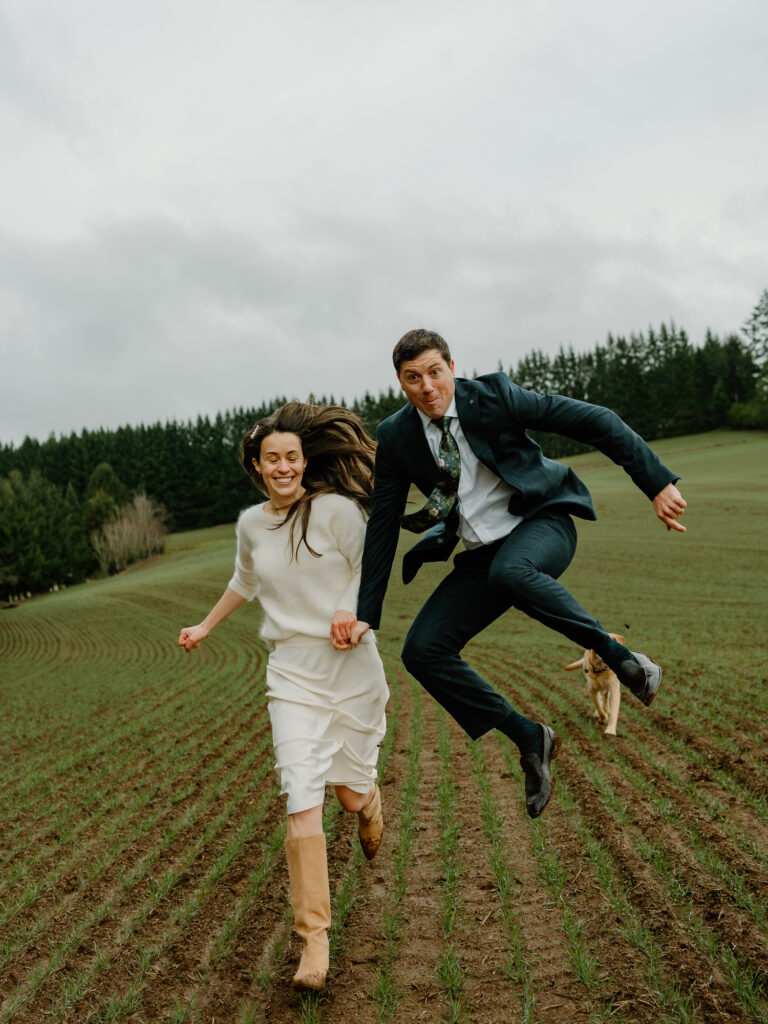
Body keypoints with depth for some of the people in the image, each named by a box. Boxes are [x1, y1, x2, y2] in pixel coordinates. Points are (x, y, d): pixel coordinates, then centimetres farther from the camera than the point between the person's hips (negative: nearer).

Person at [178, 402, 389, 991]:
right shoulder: (252, 524, 5)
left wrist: (351, 612, -21)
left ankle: (371, 802, 49)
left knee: (352, 793, 8)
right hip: (292, 673, 3)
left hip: (351, 669, -2)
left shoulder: (336, 509, -11)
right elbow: (245, 582, 25)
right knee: (301, 799, -9)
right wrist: (205, 627, 36)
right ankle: (315, 940, 0)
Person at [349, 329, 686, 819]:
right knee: (422, 651, -10)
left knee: (509, 571, -40)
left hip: (542, 524, -5)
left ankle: (621, 657, -21)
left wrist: (659, 482, -18)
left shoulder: (493, 394, -14)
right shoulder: (396, 437, -4)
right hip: (481, 555, 5)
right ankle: (529, 737, 3)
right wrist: (367, 613, -2)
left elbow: (594, 420, -12)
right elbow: (383, 527, 2)